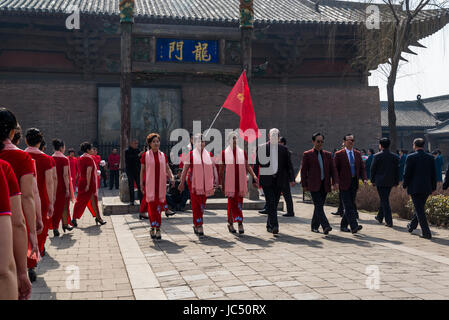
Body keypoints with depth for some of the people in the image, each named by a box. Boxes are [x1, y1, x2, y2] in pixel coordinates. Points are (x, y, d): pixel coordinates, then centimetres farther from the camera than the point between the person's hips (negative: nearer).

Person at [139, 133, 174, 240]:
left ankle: (157, 228, 11)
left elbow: (167, 168, 10)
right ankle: (153, 228, 7)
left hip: (161, 184, 2)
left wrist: (171, 177, -8)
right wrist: (141, 184, 1)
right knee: (152, 205, -3)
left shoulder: (163, 155, 9)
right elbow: (142, 170, 4)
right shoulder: (145, 155, 1)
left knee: (159, 206, 4)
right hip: (150, 184, -2)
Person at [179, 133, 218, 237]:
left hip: (205, 183, 4)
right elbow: (185, 169, 0)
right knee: (196, 204, -7)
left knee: (202, 204, 9)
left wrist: (216, 178, -7)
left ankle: (196, 225, 24)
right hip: (194, 182, -4)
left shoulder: (208, 154, 11)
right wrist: (182, 183, -4)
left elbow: (213, 166, 8)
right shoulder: (190, 154, 0)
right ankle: (199, 226, -4)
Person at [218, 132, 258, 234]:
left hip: (240, 181, 3)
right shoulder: (224, 153, 1)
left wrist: (253, 175, -5)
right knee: (232, 202, -4)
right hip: (229, 182, -3)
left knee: (239, 202, 1)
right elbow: (221, 169, 4)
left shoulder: (242, 152, 9)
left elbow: (247, 166, 10)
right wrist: (222, 184, 3)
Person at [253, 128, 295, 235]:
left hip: (278, 180, 3)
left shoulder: (283, 149, 9)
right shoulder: (261, 148, 2)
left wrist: (291, 179, -3)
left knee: (274, 203, 9)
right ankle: (274, 226, -14)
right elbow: (256, 165, 3)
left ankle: (269, 225, 24)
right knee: (271, 203, -12)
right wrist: (254, 180, -1)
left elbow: (288, 165, 9)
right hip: (266, 180, -3)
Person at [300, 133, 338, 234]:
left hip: (325, 185, 4)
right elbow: (303, 170, 2)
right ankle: (325, 226, -21)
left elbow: (333, 169, 10)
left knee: (319, 206, 9)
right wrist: (304, 185, -2)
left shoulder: (328, 154, 13)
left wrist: (335, 182, -4)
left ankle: (314, 227, 20)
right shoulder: (307, 154, 2)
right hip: (314, 185, -4)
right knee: (319, 206, -14)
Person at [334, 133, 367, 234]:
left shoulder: (357, 154, 11)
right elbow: (335, 169, -3)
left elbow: (362, 167, 13)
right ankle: (354, 226, -15)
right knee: (349, 207, -10)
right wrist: (336, 182, -13)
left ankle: (343, 225, 23)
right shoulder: (339, 154, -3)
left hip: (354, 183, 5)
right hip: (344, 184, -5)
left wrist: (364, 178, -4)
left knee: (350, 206, 11)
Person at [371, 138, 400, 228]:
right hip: (390, 181, 5)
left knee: (384, 201, -2)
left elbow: (373, 169, -5)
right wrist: (396, 182, 12)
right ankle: (380, 217, 35)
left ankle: (389, 222, -6)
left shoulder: (377, 156, -10)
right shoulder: (395, 156, 2)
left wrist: (373, 180, 5)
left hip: (380, 181, -5)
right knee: (384, 199, 21)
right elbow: (397, 170, 5)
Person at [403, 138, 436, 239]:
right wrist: (433, 186, 16)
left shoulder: (411, 157, -10)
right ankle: (412, 226, 35)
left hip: (415, 187, -5)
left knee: (419, 209, -1)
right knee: (419, 208, 20)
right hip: (427, 188, 5)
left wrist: (405, 185, 5)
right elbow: (434, 174, 8)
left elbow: (407, 173, -9)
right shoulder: (430, 157, 4)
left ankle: (426, 233, -6)